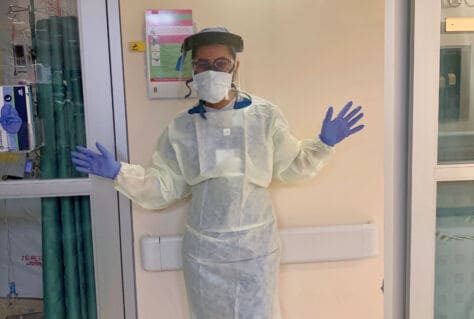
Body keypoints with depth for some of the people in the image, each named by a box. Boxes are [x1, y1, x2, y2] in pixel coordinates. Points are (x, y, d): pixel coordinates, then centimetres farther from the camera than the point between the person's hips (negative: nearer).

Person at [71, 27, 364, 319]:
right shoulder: (182, 128, -3)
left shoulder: (265, 116, -6)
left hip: (256, 244, -1)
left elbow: (290, 167, 1)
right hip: (204, 247, 1)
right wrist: (119, 172, -12)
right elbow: (164, 186, -1)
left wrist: (323, 144, -11)